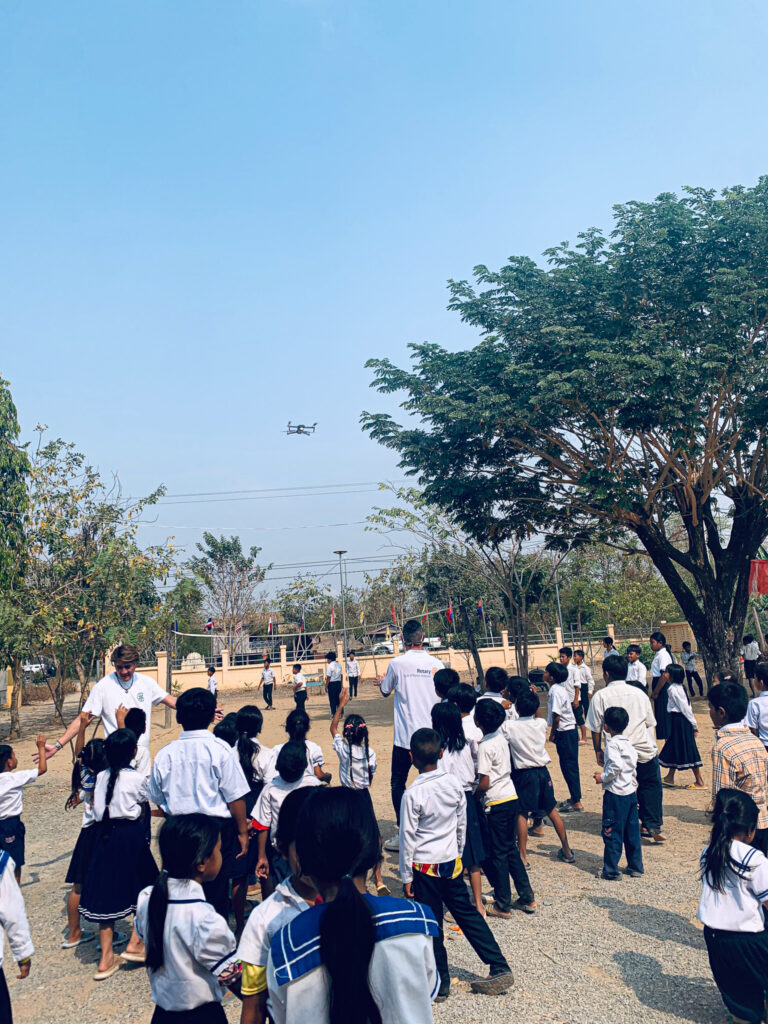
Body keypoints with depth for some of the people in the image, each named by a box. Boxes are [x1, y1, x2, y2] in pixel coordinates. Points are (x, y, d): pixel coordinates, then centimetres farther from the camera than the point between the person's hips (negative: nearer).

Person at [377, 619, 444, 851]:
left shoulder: (397, 663, -8)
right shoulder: (435, 663, -2)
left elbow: (386, 692, 9)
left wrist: (381, 681, 31)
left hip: (405, 736, -3)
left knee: (398, 783, 8)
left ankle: (402, 832, 6)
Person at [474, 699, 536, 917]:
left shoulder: (485, 746, -20)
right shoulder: (501, 736, 4)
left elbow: (484, 783, -20)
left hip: (496, 803, -8)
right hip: (511, 797, 8)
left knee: (498, 854, 4)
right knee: (511, 850, 17)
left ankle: (502, 905, 12)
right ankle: (527, 898, 21)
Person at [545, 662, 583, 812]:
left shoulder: (555, 691, -20)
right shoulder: (561, 688, 9)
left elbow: (556, 716, -23)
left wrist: (552, 734, -11)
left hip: (565, 732, -9)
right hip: (569, 731, 9)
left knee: (569, 767, -2)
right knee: (568, 766, 16)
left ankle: (577, 802, 5)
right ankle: (573, 798, 25)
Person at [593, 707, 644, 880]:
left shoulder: (612, 744, -16)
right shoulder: (628, 743, 9)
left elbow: (616, 767, -27)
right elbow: (633, 766, 12)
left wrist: (603, 777, -12)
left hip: (616, 794, -8)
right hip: (631, 792, 8)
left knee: (612, 833, 1)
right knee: (632, 832, 15)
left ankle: (611, 871, 7)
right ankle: (636, 867, 23)